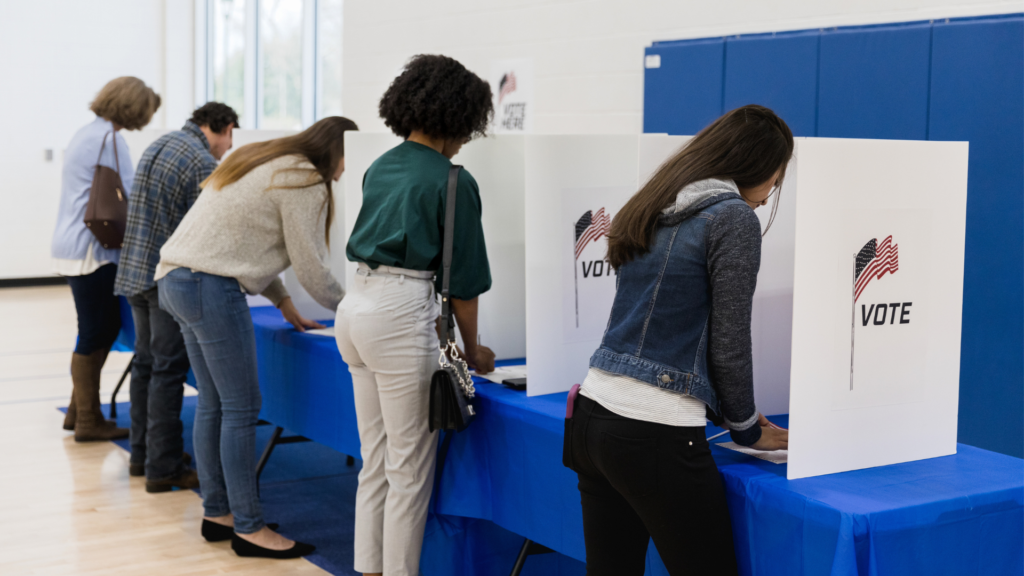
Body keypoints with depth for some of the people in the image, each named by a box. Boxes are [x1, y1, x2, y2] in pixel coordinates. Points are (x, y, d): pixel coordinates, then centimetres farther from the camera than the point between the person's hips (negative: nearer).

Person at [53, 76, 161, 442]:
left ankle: (78, 411, 22)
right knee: (94, 334, -1)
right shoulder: (109, 138, -16)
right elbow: (131, 196, -16)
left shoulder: (89, 133, 16)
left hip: (75, 245, 10)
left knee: (107, 327, 15)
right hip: (90, 252, -10)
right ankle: (88, 421, 7)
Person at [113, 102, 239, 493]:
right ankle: (163, 468, -1)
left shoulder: (159, 145, 14)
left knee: (146, 363, 17)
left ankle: (141, 454, 25)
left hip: (134, 270, 9)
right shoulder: (203, 163, -15)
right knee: (168, 370, -5)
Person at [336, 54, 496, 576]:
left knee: (375, 459, 17)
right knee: (409, 469, 2)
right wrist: (473, 350, 9)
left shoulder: (381, 167, 13)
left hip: (356, 304, 8)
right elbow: (462, 277, -4)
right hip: (401, 315, -8)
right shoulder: (452, 182, -8)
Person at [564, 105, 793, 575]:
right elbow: (728, 342, -7)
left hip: (593, 411, 8)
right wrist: (746, 428, 8)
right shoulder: (733, 217, -8)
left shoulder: (652, 208, 15)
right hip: (654, 435, -8)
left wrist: (725, 411, 24)